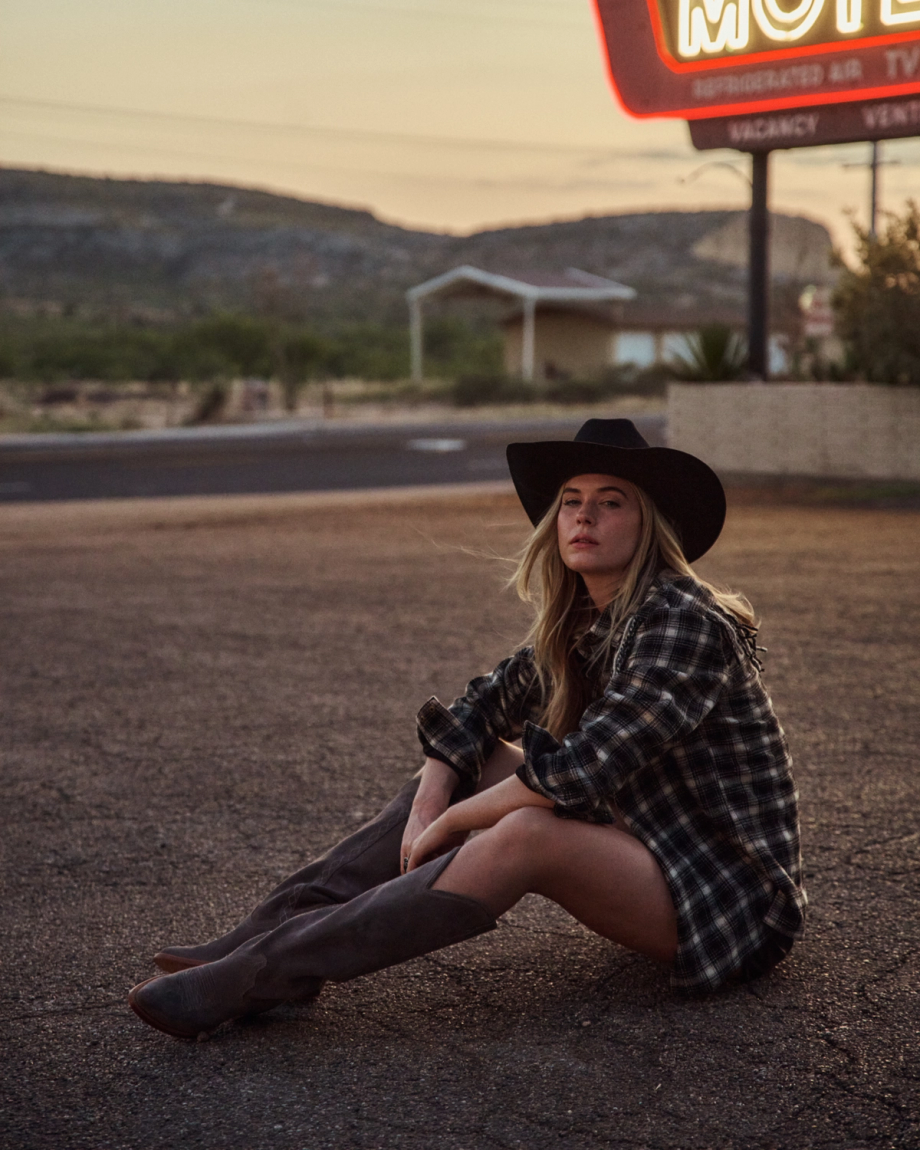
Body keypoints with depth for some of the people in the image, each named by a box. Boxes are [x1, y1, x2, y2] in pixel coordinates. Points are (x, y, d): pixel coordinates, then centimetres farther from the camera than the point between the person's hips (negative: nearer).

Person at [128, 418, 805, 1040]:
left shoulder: (686, 623, -21)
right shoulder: (583, 624, 6)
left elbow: (580, 772, -27)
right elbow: (484, 705, 10)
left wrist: (449, 823, -17)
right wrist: (430, 801, -9)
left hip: (736, 894, -9)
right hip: (651, 849, 9)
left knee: (526, 835, -31)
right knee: (467, 757, 2)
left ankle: (257, 978, -29)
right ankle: (280, 927, -7)